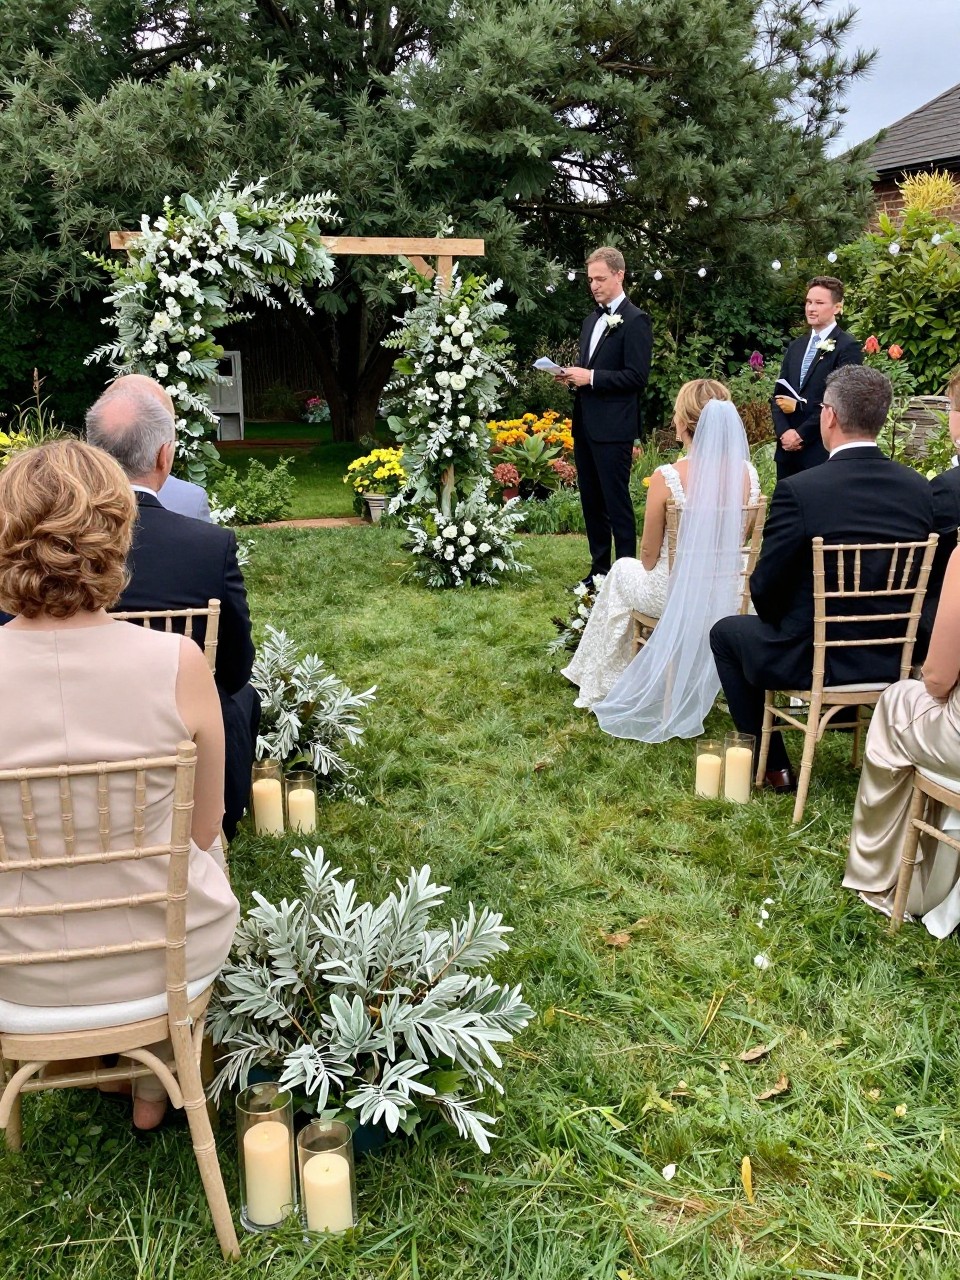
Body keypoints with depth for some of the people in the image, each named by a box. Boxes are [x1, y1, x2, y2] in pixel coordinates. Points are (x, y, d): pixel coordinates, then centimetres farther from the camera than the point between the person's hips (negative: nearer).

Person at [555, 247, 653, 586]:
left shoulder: (635, 320, -8)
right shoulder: (591, 320, 18)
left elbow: (637, 376, -15)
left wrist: (590, 377, -18)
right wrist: (573, 376, 3)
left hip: (613, 428, -8)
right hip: (585, 424, 8)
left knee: (616, 502, -4)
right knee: (591, 501, 13)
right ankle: (599, 568, 22)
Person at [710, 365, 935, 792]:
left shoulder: (798, 490, -21)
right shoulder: (920, 489, -5)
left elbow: (765, 586, -12)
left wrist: (779, 624, 9)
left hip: (816, 660, -6)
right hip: (894, 659, 6)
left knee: (727, 632, 21)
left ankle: (772, 764, 25)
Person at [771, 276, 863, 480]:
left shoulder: (848, 347, -6)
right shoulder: (796, 346, 17)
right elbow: (779, 395, 13)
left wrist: (801, 434, -13)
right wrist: (784, 432, -5)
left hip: (822, 451, -6)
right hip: (787, 449, 6)